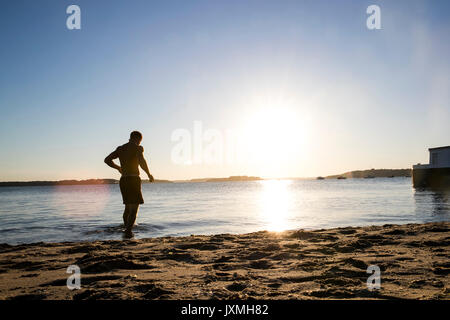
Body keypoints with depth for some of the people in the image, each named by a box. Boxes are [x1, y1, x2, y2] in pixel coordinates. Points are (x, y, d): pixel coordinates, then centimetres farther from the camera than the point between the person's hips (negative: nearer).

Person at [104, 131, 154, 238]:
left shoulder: (120, 148, 13)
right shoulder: (138, 148, -6)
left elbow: (107, 160, 15)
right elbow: (142, 161, -25)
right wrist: (149, 174, -13)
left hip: (123, 180, 7)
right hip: (133, 179, -7)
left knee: (128, 206, 21)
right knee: (134, 207, -5)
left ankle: (126, 228, 30)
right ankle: (128, 231, -16)